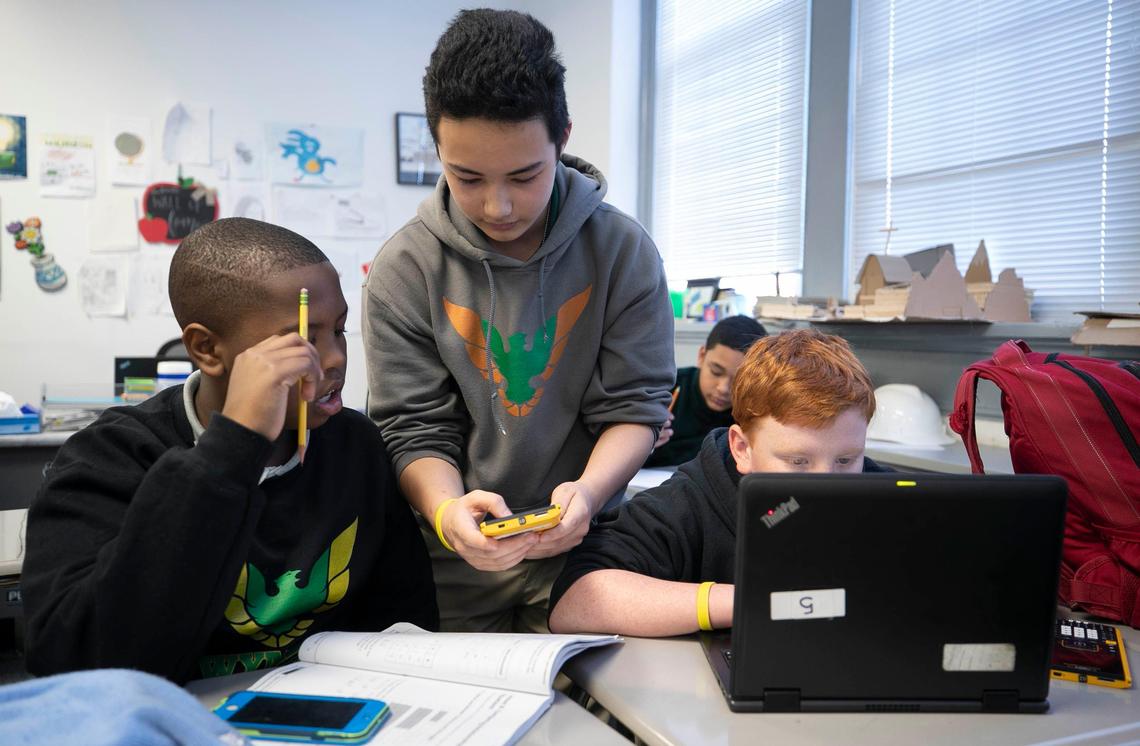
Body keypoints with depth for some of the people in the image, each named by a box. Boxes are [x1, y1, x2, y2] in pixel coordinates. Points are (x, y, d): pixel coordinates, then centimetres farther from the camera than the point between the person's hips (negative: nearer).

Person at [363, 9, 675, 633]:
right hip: (457, 560, 0)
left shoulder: (623, 251, -8)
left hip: (579, 543, 0)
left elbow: (634, 406, -7)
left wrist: (588, 491, -26)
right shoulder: (404, 269, -9)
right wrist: (446, 510, -29)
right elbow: (415, 428, -8)